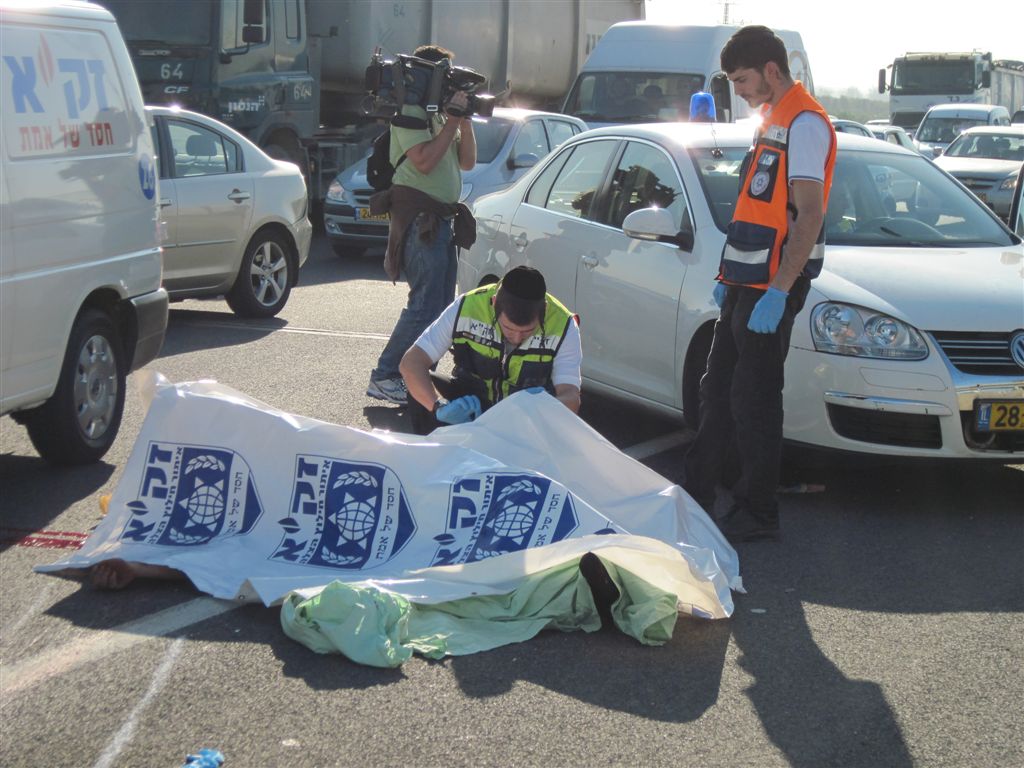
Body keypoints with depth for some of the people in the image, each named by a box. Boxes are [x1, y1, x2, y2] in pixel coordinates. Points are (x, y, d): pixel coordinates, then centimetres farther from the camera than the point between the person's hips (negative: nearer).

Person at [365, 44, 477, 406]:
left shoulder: (439, 113, 20)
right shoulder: (410, 112, -8)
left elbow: (467, 162, 17)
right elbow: (424, 161, -21)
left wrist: (465, 119, 5)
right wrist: (454, 118, -16)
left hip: (442, 219, 10)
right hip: (420, 217, -10)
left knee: (441, 306, 10)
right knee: (426, 304, -14)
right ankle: (385, 378, -11)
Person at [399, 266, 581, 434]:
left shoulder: (563, 326, -22)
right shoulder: (468, 307, -23)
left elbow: (571, 397, -27)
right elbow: (411, 362, -24)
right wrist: (440, 406, -43)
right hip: (472, 402, 1)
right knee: (423, 389, -26)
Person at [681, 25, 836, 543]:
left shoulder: (804, 124, -14)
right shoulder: (772, 122, 17)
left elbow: (809, 215, -21)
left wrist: (778, 292, -25)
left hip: (772, 288, -10)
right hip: (745, 284, 10)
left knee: (754, 400, -4)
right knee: (718, 389, 16)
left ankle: (757, 514, 4)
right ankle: (697, 489, 27)